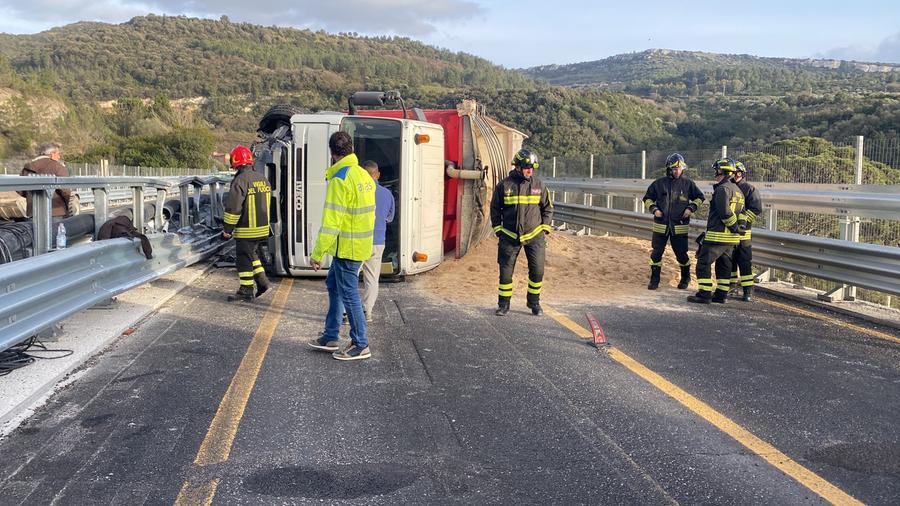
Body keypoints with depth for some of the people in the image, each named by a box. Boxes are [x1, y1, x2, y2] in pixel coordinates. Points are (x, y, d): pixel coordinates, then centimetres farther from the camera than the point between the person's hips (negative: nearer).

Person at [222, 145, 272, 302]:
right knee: (251, 254, 24)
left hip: (246, 231, -8)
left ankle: (246, 291, 9)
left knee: (243, 259, 3)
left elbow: (233, 208, -18)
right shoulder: (263, 179, 8)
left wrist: (228, 229, -9)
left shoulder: (240, 181, -17)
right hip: (263, 228, 8)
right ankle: (262, 281, 21)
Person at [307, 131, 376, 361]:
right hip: (361, 245, 9)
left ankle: (360, 345, 10)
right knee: (334, 284, 20)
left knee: (349, 293, 0)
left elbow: (331, 221, -22)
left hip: (347, 247, -9)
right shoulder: (364, 175, 9)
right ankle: (330, 337, 28)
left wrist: (317, 254, -19)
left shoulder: (340, 179, -18)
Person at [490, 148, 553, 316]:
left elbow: (548, 208, 13)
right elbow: (495, 209, 8)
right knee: (505, 271, 2)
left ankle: (534, 302, 20)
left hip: (534, 236, 1)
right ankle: (504, 304, 16)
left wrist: (544, 228, 5)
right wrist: (498, 230, 5)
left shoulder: (538, 185, 3)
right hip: (510, 236, -1)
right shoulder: (504, 185, -2)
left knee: (537, 271, 1)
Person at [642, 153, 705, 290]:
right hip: (661, 225, 1)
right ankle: (654, 280, 15)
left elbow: (699, 197, 13)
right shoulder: (659, 183, 0)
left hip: (680, 226, 0)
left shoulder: (687, 183, 1)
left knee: (681, 254, 6)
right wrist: (654, 209, -5)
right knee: (656, 253, 3)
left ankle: (685, 278, 27)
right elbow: (647, 198, 11)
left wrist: (691, 208, -2)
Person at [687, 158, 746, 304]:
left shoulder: (722, 189, -14)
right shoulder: (738, 190, 17)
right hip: (731, 237, 10)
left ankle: (704, 294, -6)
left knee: (704, 262, -4)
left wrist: (734, 226, -12)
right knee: (724, 265, 13)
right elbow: (741, 211, 19)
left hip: (718, 235, -9)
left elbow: (725, 212, -22)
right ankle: (721, 295, 16)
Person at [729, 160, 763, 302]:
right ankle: (732, 285, 26)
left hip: (742, 231, -5)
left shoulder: (750, 189, -1)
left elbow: (756, 209, -8)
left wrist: (744, 219, -17)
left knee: (745, 261, -7)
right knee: (729, 260, 12)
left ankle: (748, 291, -5)